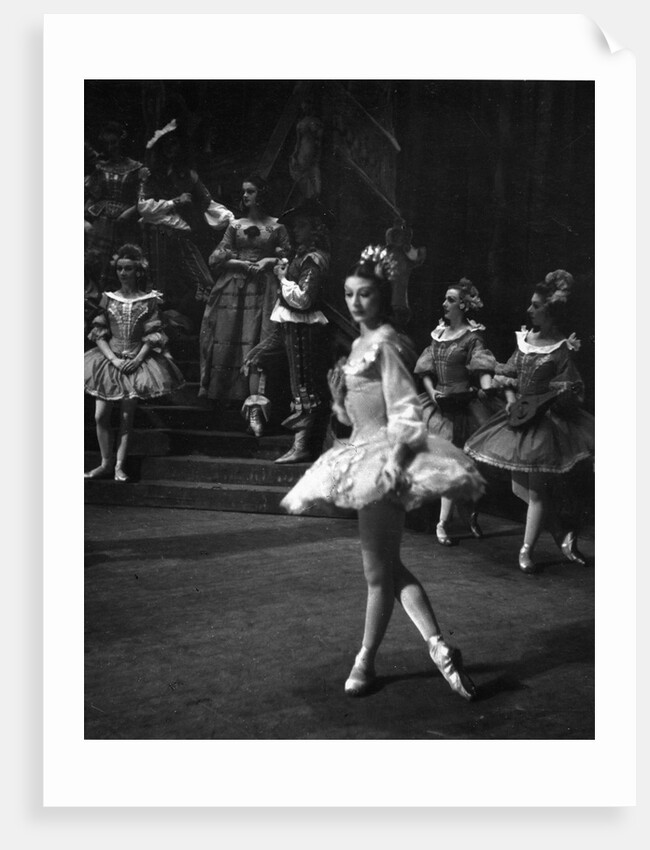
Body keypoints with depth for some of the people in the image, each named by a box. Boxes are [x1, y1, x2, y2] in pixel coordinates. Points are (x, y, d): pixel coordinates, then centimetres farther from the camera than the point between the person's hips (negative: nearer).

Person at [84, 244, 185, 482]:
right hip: (109, 359, 2)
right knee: (100, 416, -3)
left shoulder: (149, 301, 0)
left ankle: (119, 466, 6)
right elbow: (99, 334, 1)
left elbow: (152, 337, -3)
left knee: (127, 416, -2)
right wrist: (113, 359, -12)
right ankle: (106, 463, 11)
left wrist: (137, 360, -15)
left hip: (137, 361, -2)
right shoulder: (108, 299, 4)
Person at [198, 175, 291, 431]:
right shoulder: (235, 225, 14)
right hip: (233, 289, 3)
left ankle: (254, 408, -16)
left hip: (262, 290, -3)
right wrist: (246, 265, -6)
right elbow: (217, 258, 7)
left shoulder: (276, 227, 9)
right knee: (227, 341, -7)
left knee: (257, 345, -12)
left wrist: (268, 262, -9)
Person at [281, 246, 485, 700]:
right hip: (363, 453, 10)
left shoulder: (385, 343, -11)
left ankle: (366, 661, 15)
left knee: (379, 568, 2)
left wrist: (395, 459, -26)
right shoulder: (360, 344, 16)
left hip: (385, 456, -10)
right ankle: (439, 646, 13)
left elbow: (405, 409, -18)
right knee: (387, 564, 10)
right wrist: (338, 393, 2)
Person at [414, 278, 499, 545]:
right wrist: (432, 391, -5)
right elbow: (425, 369, 11)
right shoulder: (438, 333, 11)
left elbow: (483, 367, -21)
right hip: (439, 403, 6)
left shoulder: (472, 337, -7)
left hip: (463, 405, -5)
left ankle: (442, 523, 7)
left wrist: (487, 387, -40)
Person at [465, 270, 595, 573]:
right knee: (524, 488, 12)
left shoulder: (562, 349, -12)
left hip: (546, 422, -7)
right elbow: (506, 373, 16)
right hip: (520, 418, 7)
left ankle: (526, 551, 12)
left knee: (536, 491, 0)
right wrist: (511, 397, -3)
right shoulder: (525, 338, 7)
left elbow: (571, 393, -17)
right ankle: (562, 537, 26)